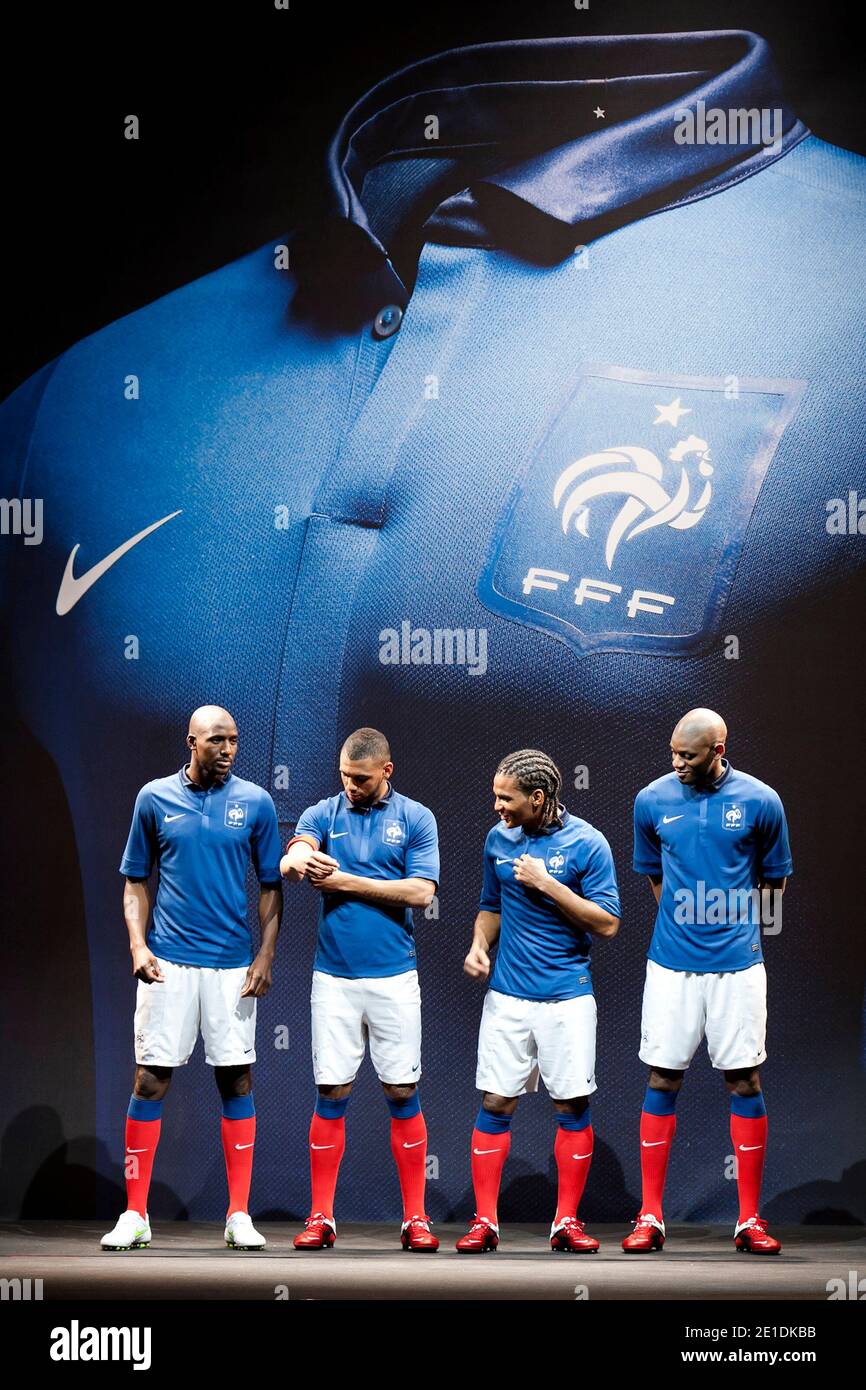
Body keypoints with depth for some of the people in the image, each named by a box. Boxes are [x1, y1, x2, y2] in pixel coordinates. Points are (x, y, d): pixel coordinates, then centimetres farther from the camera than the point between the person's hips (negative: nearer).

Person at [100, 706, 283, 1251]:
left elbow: (271, 886, 6)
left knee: (236, 1080, 3)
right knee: (151, 1078, -1)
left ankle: (239, 1215, 10)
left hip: (233, 965, 0)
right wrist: (137, 945, -4)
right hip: (168, 961, 0)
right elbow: (137, 880, 9)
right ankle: (135, 1214, 7)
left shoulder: (256, 802, 2)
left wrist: (266, 956, -3)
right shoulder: (155, 798, 4)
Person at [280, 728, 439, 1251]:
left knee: (403, 1092, 2)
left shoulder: (416, 818, 3)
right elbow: (290, 860, -14)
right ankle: (321, 1218, 9)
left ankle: (416, 1218, 9)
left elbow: (421, 891, -8)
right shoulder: (323, 814, 6)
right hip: (334, 977, 1)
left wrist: (347, 882, -10)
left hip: (394, 977, -1)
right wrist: (300, 859, -38)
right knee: (332, 1094, 3)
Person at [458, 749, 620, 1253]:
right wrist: (480, 945, 1)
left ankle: (566, 1221, 12)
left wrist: (547, 884, -16)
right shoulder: (498, 839, 6)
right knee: (496, 1103, 0)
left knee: (572, 1105, 1)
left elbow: (607, 923, -10)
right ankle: (485, 1221, 6)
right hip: (507, 995, 3)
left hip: (567, 997, -3)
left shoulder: (587, 843, -7)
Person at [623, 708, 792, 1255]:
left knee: (745, 1081, 2)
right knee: (663, 1081, 2)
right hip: (672, 963, 1)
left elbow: (775, 881, 9)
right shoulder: (652, 801, 1)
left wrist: (731, 923, 7)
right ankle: (650, 1217, 9)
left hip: (737, 963, -1)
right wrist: (685, 921, 11)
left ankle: (750, 1220, 10)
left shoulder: (760, 802, -3)